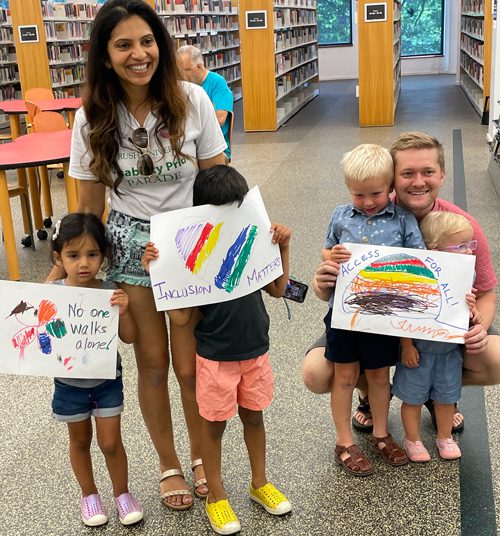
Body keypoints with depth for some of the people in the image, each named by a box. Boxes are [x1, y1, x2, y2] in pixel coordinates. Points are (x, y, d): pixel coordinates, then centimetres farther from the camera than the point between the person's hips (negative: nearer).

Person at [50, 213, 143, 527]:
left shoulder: (110, 292, -17)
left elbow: (130, 337, -14)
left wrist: (123, 312, -30)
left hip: (107, 380, -1)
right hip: (70, 383, 1)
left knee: (111, 442, 6)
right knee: (80, 440, 19)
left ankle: (122, 493, 30)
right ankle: (89, 495, 40)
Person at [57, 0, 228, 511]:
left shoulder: (191, 100, -9)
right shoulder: (93, 118, -5)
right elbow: (89, 206, 2)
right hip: (130, 248, 1)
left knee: (190, 366, 3)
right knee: (152, 364, 11)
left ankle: (201, 456, 32)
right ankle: (168, 465, 33)